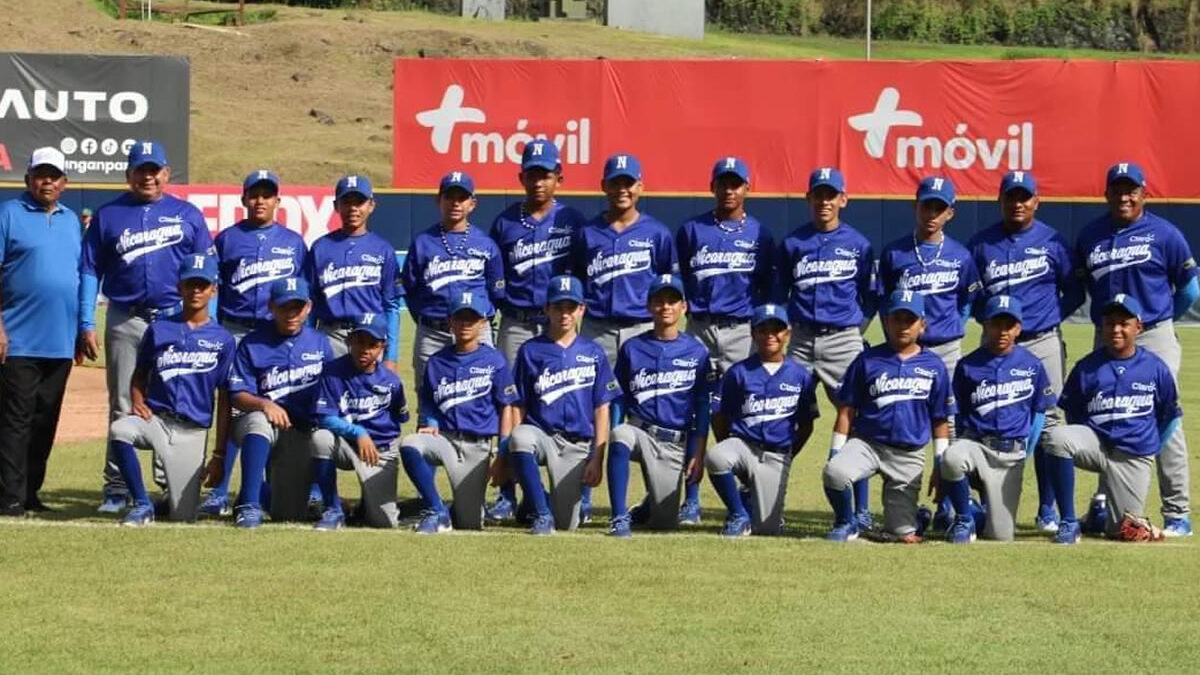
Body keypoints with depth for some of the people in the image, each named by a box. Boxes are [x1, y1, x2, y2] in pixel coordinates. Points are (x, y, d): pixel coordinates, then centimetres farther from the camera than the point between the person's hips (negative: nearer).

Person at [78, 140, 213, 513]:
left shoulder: (187, 215, 8)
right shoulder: (108, 216, 8)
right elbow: (89, 271, 6)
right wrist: (86, 325, -2)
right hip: (124, 323, 0)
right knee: (122, 407, 2)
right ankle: (116, 488, 5)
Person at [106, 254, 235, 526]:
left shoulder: (222, 340, 5)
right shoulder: (159, 330, 8)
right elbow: (139, 375, 16)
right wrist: (137, 402, -7)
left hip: (193, 431, 0)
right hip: (155, 418, 0)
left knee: (184, 516, -6)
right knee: (119, 430, -35)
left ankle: (177, 498, 33)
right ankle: (142, 505, -18)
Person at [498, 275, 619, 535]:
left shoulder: (593, 353, 8)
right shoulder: (530, 351, 6)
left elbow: (602, 410, 6)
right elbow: (518, 407, 4)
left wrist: (597, 458, -3)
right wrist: (507, 454, -5)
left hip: (578, 445, 1)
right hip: (540, 433, -1)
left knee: (567, 523, -9)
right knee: (521, 436, -38)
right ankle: (541, 513, -23)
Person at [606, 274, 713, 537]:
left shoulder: (696, 352, 4)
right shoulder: (632, 348, 6)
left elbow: (702, 409, 5)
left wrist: (697, 455, -2)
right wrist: (614, 443, -3)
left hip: (676, 444, 0)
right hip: (639, 432, 0)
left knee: (665, 523, -6)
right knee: (620, 435, -38)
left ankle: (650, 507, 32)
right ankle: (619, 517, -33)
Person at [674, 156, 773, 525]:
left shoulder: (760, 234, 9)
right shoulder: (691, 230, 9)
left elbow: (768, 288, 10)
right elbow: (677, 281, 12)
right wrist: (682, 312, 1)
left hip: (743, 330, 0)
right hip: (700, 328, 1)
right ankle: (691, 498, 1)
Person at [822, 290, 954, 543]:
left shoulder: (934, 366, 3)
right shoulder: (868, 360, 1)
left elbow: (940, 420, 8)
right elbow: (846, 411, 3)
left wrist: (941, 465, 6)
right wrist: (836, 454, -2)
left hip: (910, 454, 0)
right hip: (867, 443, 0)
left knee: (903, 535, -6)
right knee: (834, 473, -33)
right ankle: (845, 523, -4)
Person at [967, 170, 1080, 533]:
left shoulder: (1052, 241, 4)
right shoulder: (981, 243, 6)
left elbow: (1074, 293, 9)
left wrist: (1051, 318, -2)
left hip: (1043, 344, -1)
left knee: (1046, 424, -3)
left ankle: (1048, 510, 3)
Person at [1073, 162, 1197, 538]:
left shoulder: (1164, 234, -4)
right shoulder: (1090, 237, 7)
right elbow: (1080, 285, 18)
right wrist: (1108, 316, 12)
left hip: (1154, 339, -4)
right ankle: (1105, 504, 19)